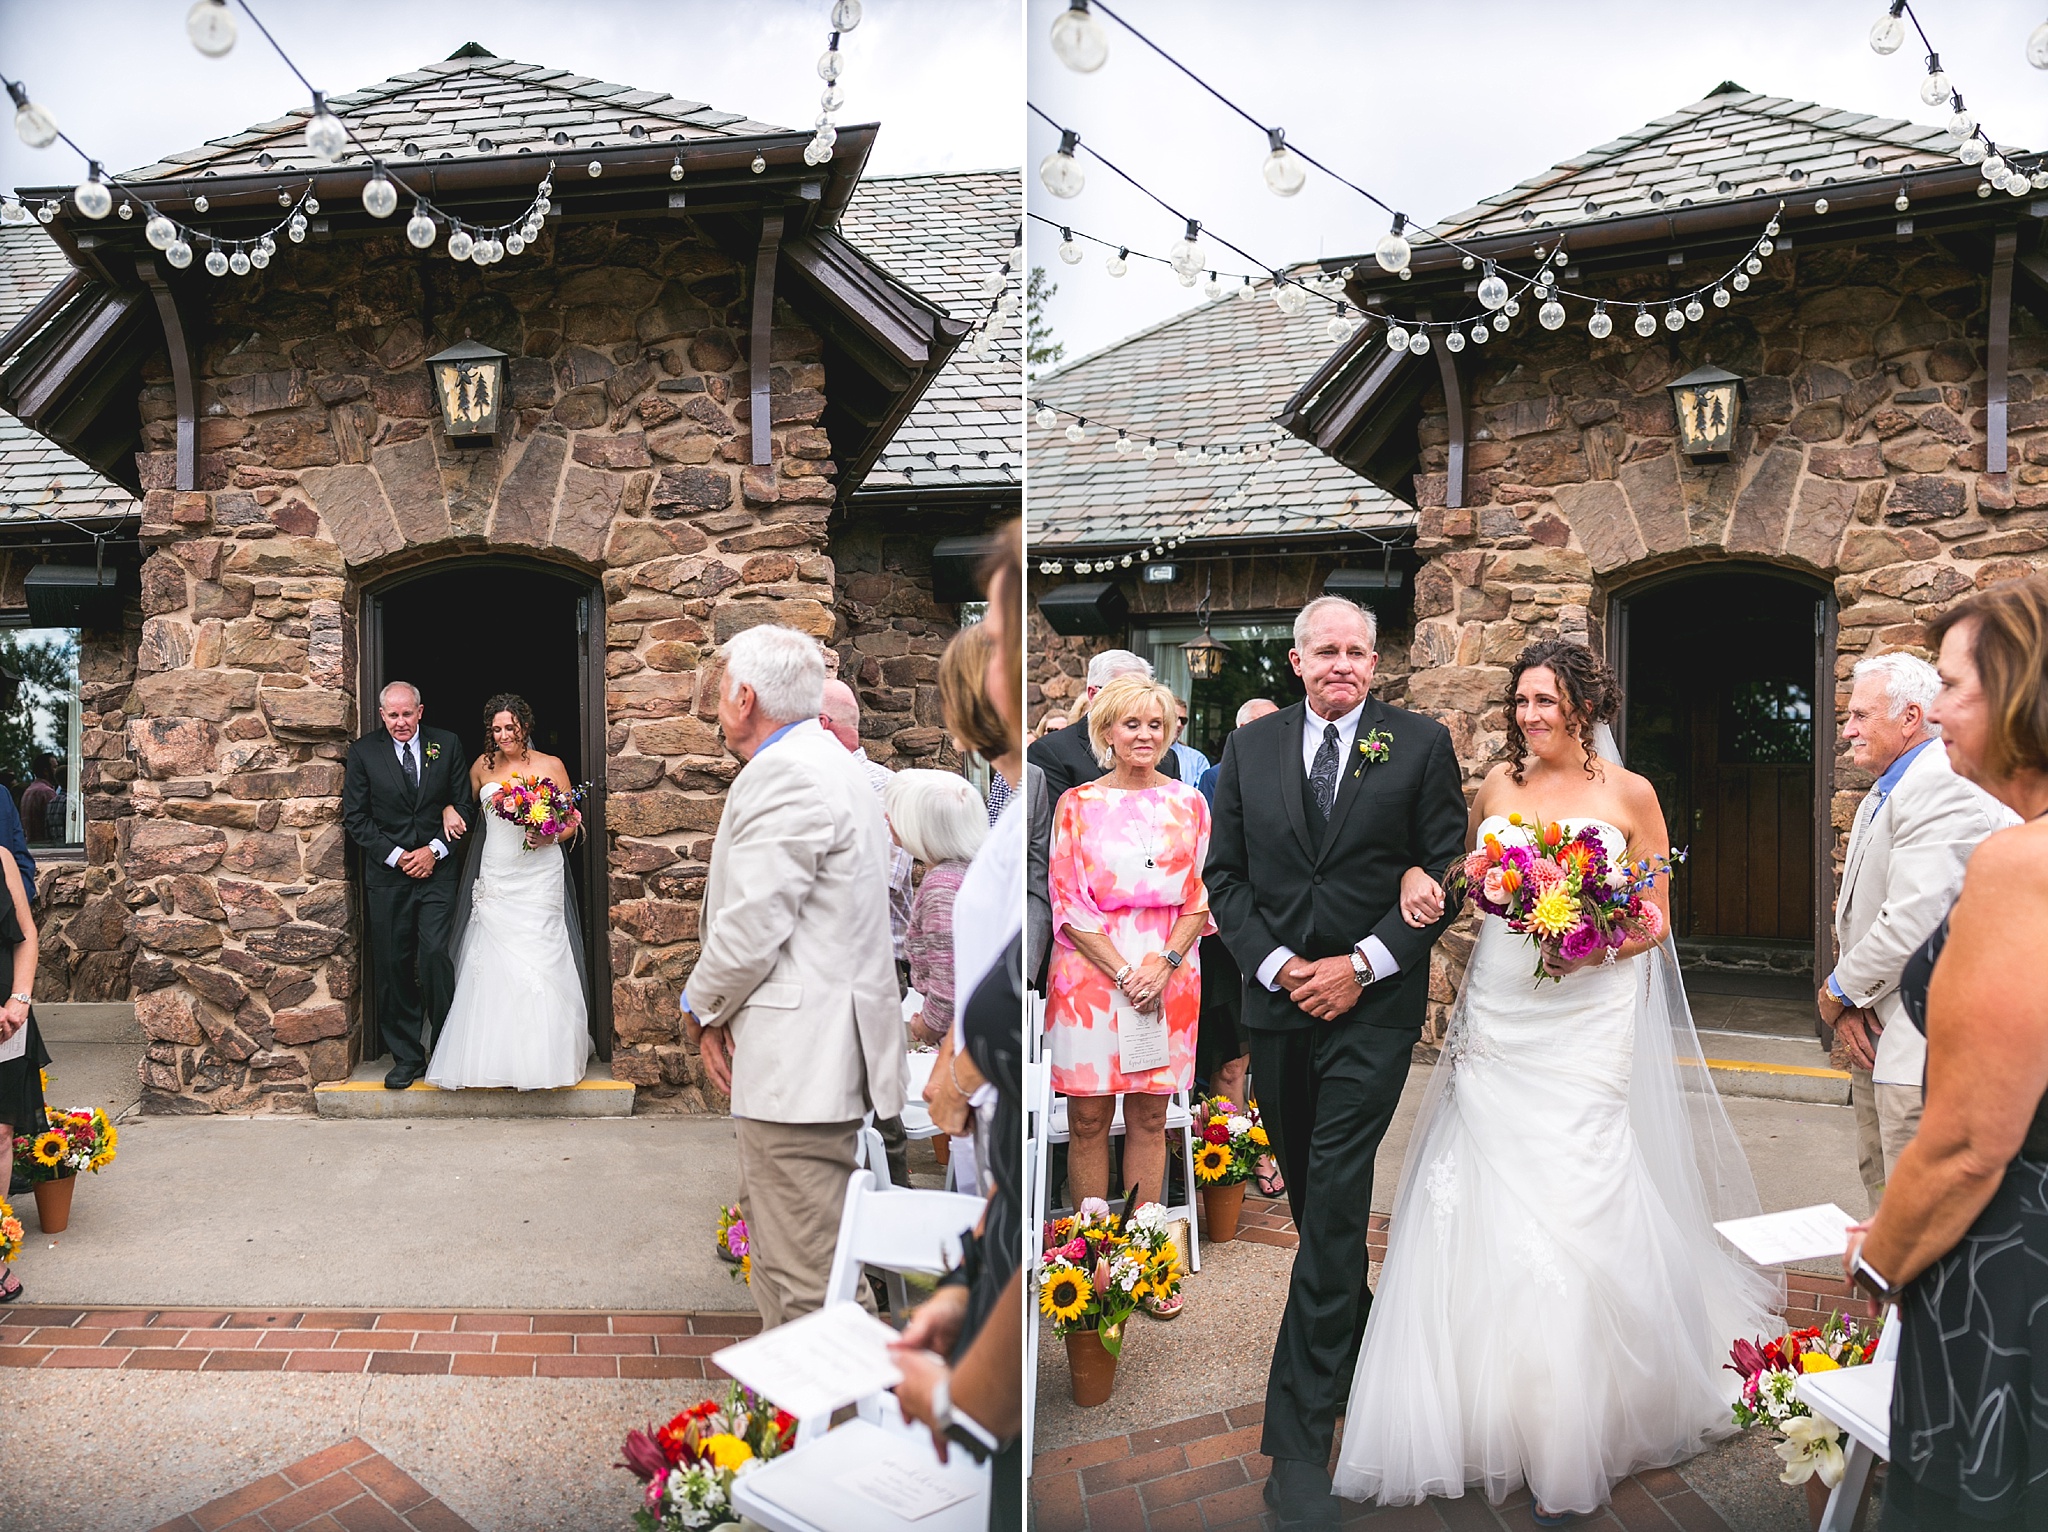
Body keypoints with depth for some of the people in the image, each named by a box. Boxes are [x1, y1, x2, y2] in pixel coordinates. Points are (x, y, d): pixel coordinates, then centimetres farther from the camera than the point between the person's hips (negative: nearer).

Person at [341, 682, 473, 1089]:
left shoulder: (447, 745, 4)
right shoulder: (363, 751, 2)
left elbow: (466, 803, 6)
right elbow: (355, 816, 2)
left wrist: (435, 850, -6)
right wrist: (396, 856, -8)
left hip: (436, 871, -1)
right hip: (387, 874, 1)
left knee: (436, 954, -13)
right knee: (393, 966, 4)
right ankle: (406, 1056, 15)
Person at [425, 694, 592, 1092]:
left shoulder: (551, 766, 2)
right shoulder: (483, 766, 9)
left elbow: (572, 821, 6)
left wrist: (551, 837, -13)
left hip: (539, 877, -3)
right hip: (495, 879, 3)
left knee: (538, 964, -5)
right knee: (492, 966, 1)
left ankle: (542, 1056, 5)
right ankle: (497, 1056, 9)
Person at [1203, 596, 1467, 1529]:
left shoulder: (1422, 744, 0)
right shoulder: (1249, 747, 7)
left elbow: (1445, 872, -3)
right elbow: (1225, 874, 7)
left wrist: (1364, 965, -12)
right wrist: (1274, 963, -7)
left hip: (1372, 1006, -3)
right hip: (1276, 1000, 4)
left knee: (1333, 1204, -7)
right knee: (1312, 1196, 16)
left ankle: (1299, 1437, 0)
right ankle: (1357, 1342, 40)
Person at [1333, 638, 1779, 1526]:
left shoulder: (1629, 794, 0)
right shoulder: (1497, 785, 8)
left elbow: (1656, 918, 4)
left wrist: (1599, 945, -16)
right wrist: (1423, 881, -5)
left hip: (1587, 1027, -3)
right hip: (1496, 1021, 3)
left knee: (1573, 1212, -3)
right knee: (1488, 1211, 4)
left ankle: (1569, 1450, 12)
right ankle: (1490, 1414, 21)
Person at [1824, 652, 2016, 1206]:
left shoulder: (1942, 788, -20)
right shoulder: (1884, 793, 15)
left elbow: (1912, 923, -27)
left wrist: (1837, 994, -12)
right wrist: (1849, 1002, 0)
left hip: (1923, 1040, -11)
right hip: (1878, 1035, 11)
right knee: (1879, 1178, 23)